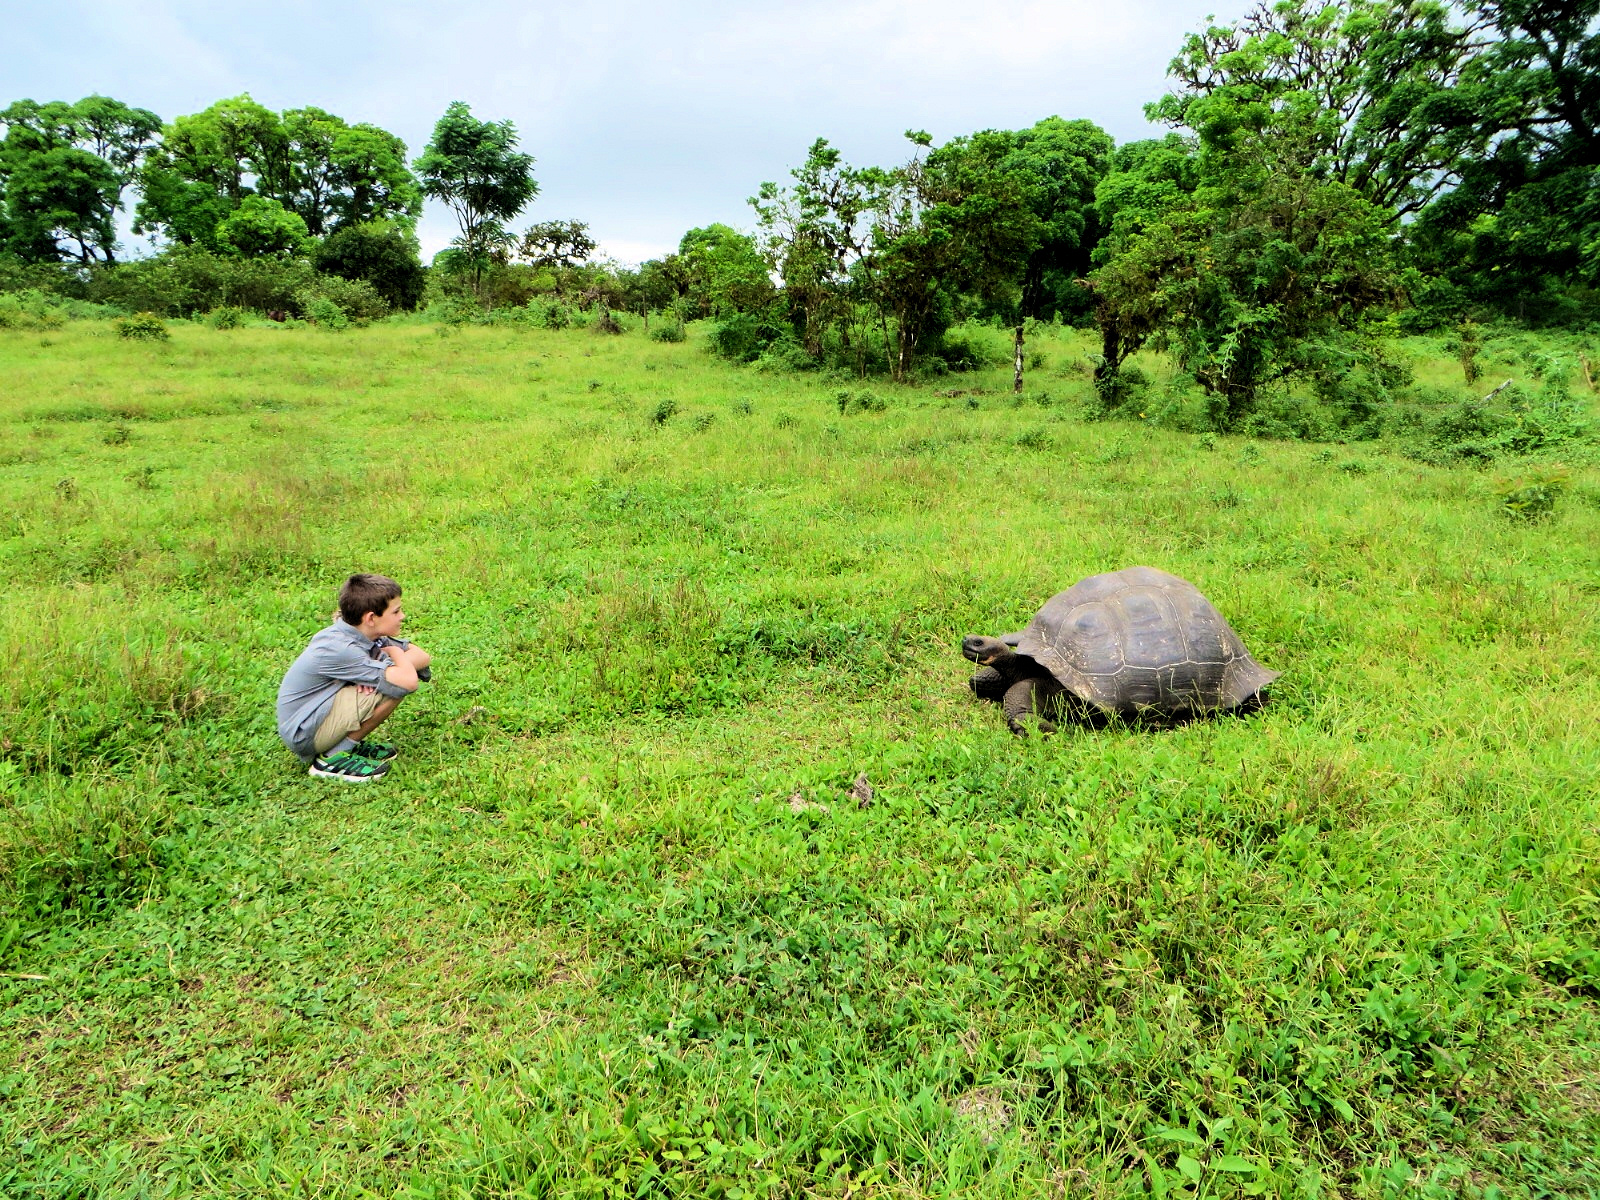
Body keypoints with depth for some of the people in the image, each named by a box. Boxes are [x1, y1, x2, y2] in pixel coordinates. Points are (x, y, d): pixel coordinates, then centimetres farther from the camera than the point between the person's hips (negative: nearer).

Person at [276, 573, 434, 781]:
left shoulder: (363, 632, -3)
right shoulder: (339, 649, -28)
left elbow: (423, 657, -1)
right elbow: (408, 681, -35)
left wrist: (383, 670, -21)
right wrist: (395, 653, -13)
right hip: (303, 734, -9)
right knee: (396, 685, -24)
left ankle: (349, 744, 8)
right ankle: (333, 759, -10)